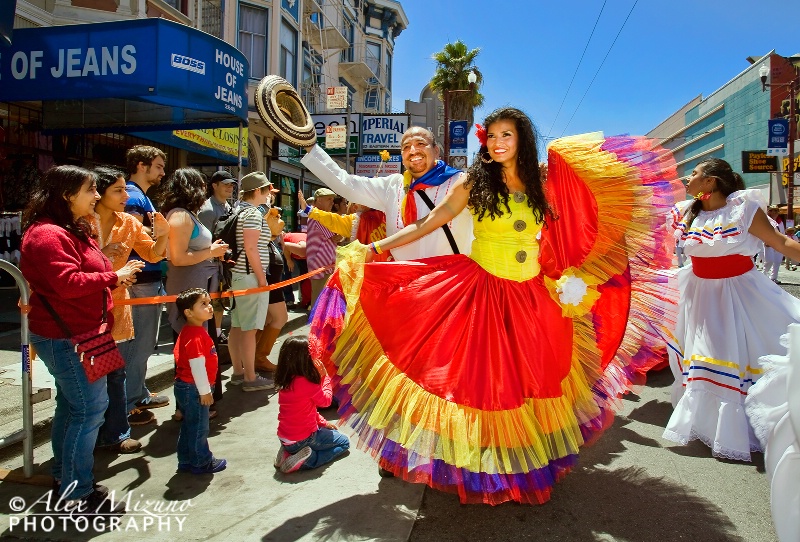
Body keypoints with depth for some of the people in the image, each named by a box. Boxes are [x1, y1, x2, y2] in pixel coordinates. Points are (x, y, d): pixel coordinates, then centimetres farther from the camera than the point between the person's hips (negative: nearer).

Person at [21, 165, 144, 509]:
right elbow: (68, 283, -28)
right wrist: (114, 278, -18)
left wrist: (118, 275, 7)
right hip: (65, 337, -11)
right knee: (90, 407, -7)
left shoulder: (73, 231, 16)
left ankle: (64, 475, 33)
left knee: (72, 405, 19)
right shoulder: (48, 234, -19)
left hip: (75, 334, 11)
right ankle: (77, 492, 4)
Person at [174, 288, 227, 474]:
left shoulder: (190, 332, 8)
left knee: (189, 426, 19)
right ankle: (201, 463, 18)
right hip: (193, 389, -10)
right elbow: (197, 366, -26)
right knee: (199, 427, 4)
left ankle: (186, 461, 31)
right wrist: (204, 391, -18)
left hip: (185, 387, 10)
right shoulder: (195, 336, -25)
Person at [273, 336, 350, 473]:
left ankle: (289, 452, 12)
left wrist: (323, 422, 15)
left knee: (324, 431, 31)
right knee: (344, 442, 11)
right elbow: (325, 401, -9)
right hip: (303, 440, -8)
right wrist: (324, 376, -1)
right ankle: (306, 461, -7)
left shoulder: (285, 381, 0)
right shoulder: (306, 383, -27)